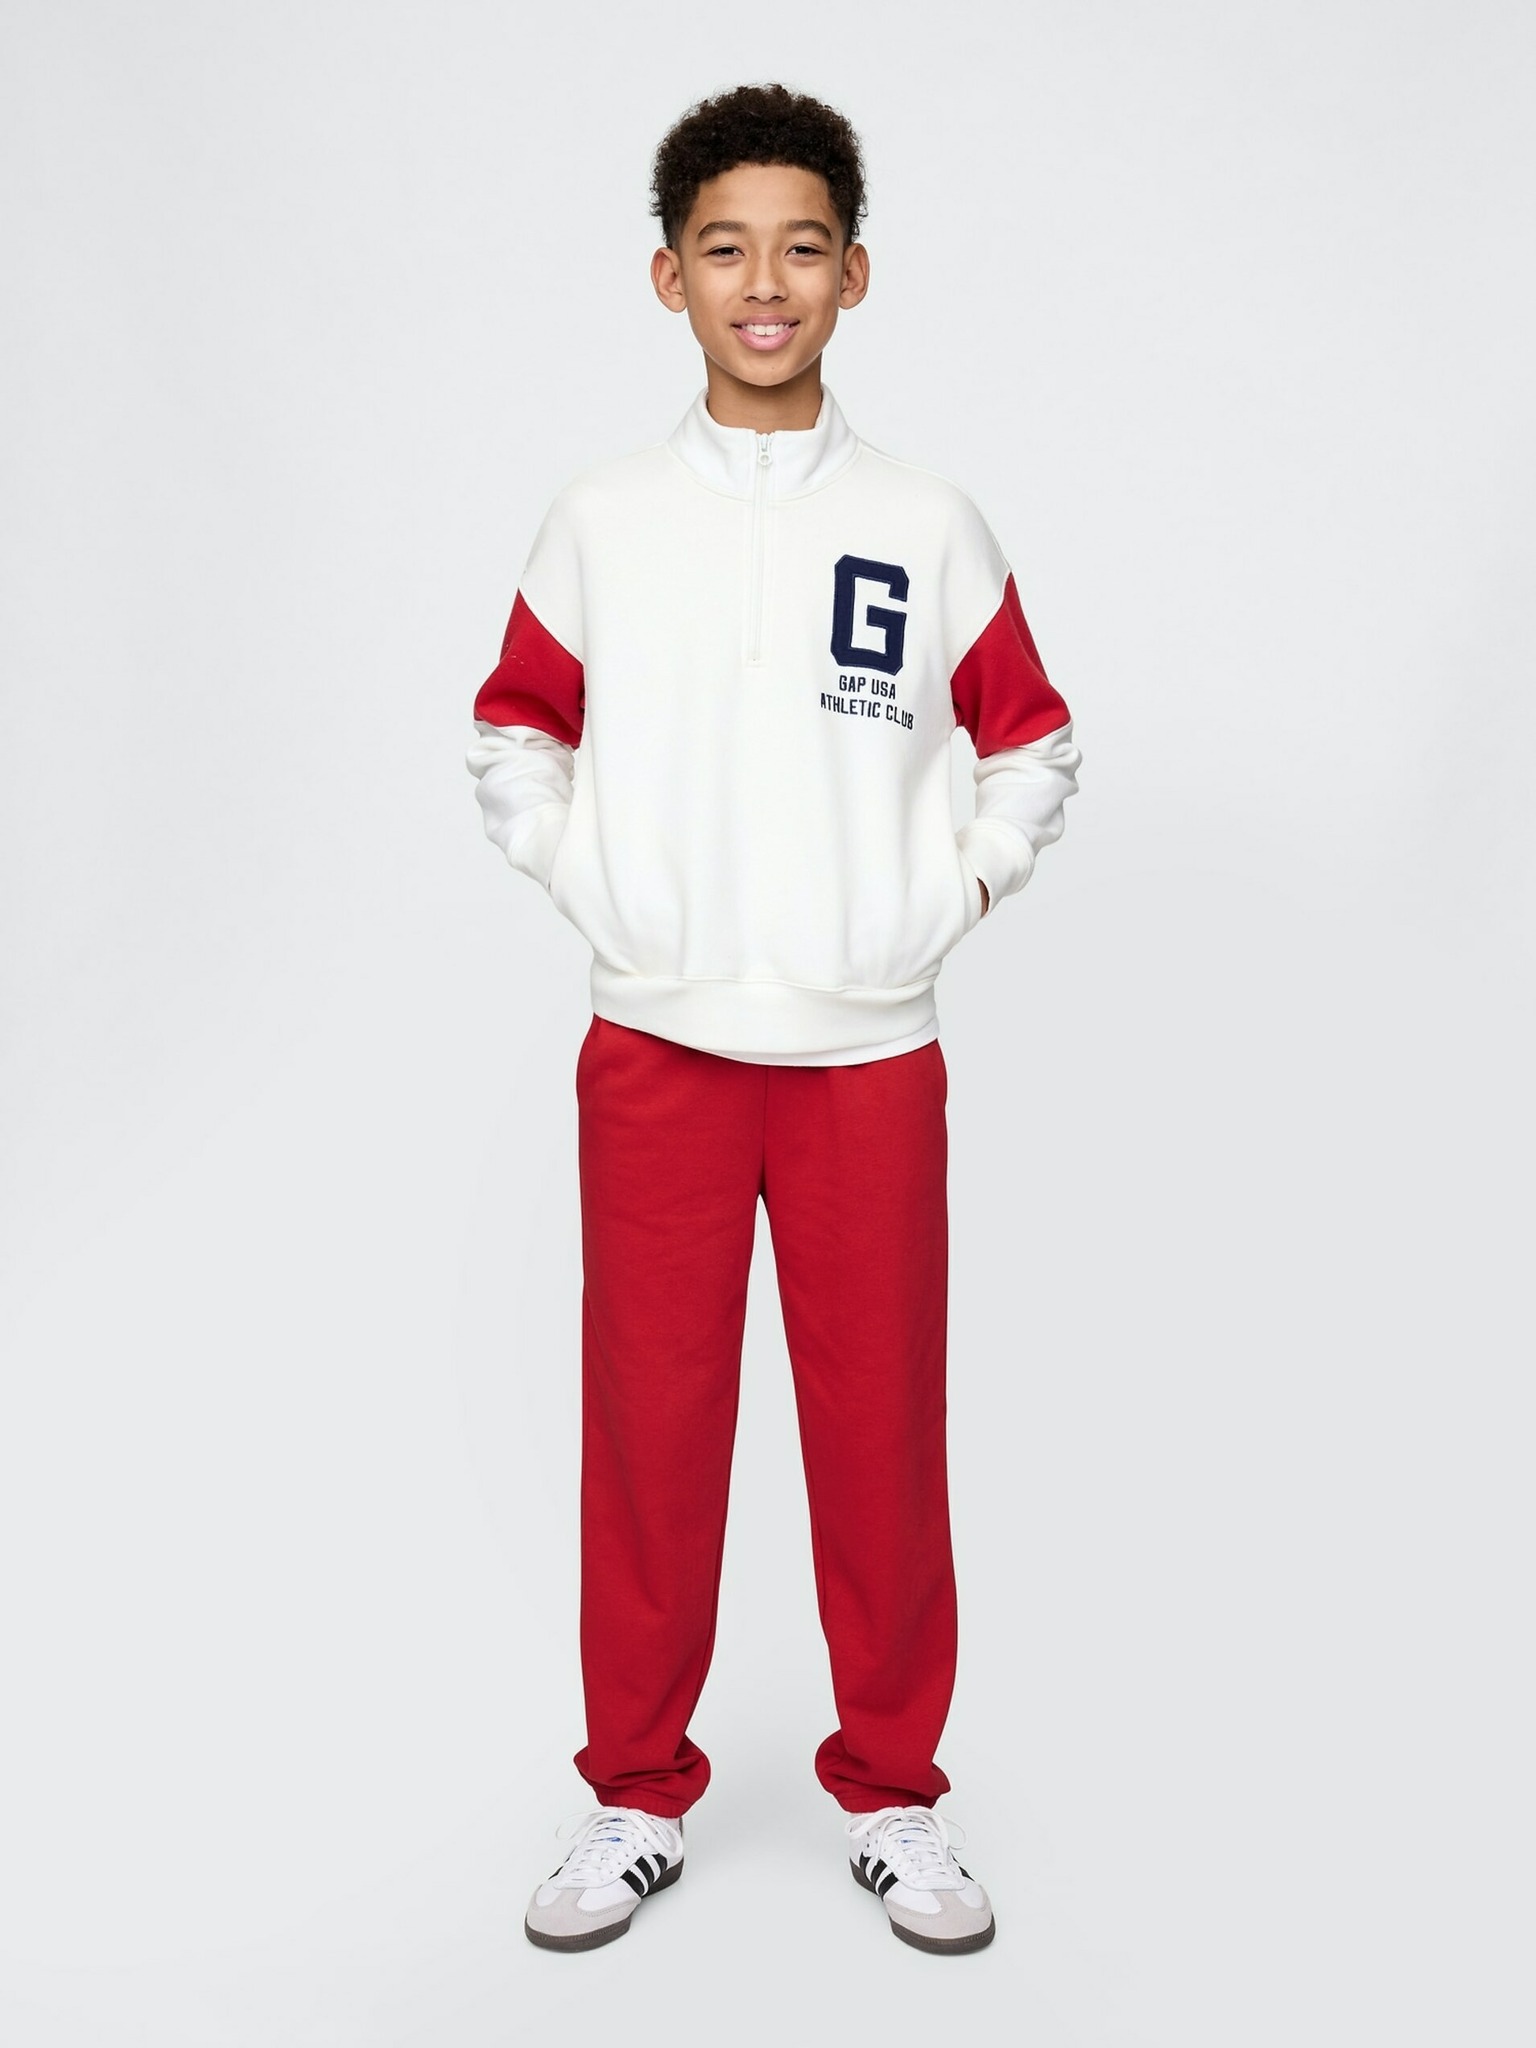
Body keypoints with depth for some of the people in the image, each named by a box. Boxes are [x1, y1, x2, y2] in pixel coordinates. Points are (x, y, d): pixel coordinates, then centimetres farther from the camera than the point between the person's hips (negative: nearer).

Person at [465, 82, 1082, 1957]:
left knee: (883, 1434, 5)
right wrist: (589, 895, 2)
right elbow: (513, 737, 14)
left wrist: (957, 896, 2)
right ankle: (638, 1797, 24)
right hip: (655, 1054, 0)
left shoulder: (933, 529, 3)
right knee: (648, 1430, 6)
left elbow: (1034, 745, 14)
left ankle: (893, 1795, 24)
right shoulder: (599, 523, 4)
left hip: (870, 1060, 0)